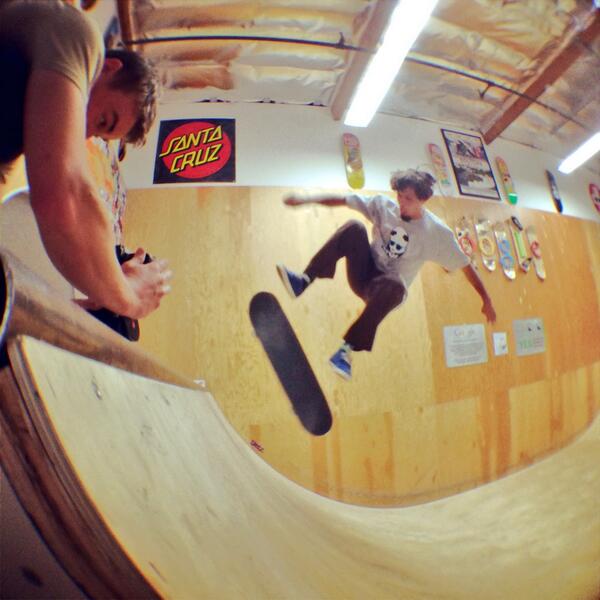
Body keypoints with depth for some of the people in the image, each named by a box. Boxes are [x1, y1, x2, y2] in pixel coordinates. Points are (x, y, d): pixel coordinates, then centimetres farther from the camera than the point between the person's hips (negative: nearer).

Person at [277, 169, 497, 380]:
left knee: (394, 284, -41)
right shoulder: (384, 205, -2)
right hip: (363, 274, 2)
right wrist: (306, 199, -8)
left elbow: (466, 265, -2)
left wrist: (486, 300, -2)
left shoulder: (438, 232, -7)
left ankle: (348, 348, -35)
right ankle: (304, 280, -31)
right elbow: (342, 200, -2)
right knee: (354, 228, -24)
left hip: (389, 287, -2)